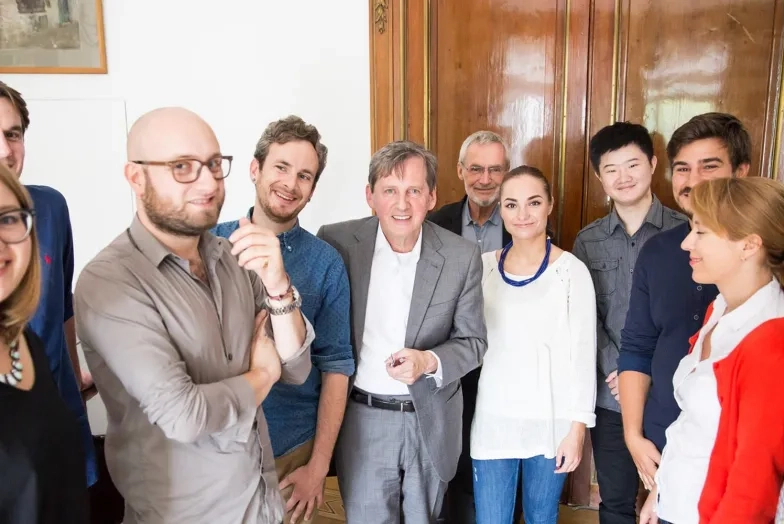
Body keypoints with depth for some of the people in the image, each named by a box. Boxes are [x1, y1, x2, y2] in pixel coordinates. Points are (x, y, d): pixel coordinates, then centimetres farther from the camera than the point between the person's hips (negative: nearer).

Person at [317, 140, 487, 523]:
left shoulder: (462, 256, -9)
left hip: (431, 421, 1)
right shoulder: (336, 242, -11)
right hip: (360, 420, -1)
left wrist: (430, 361, -21)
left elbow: (473, 341, -1)